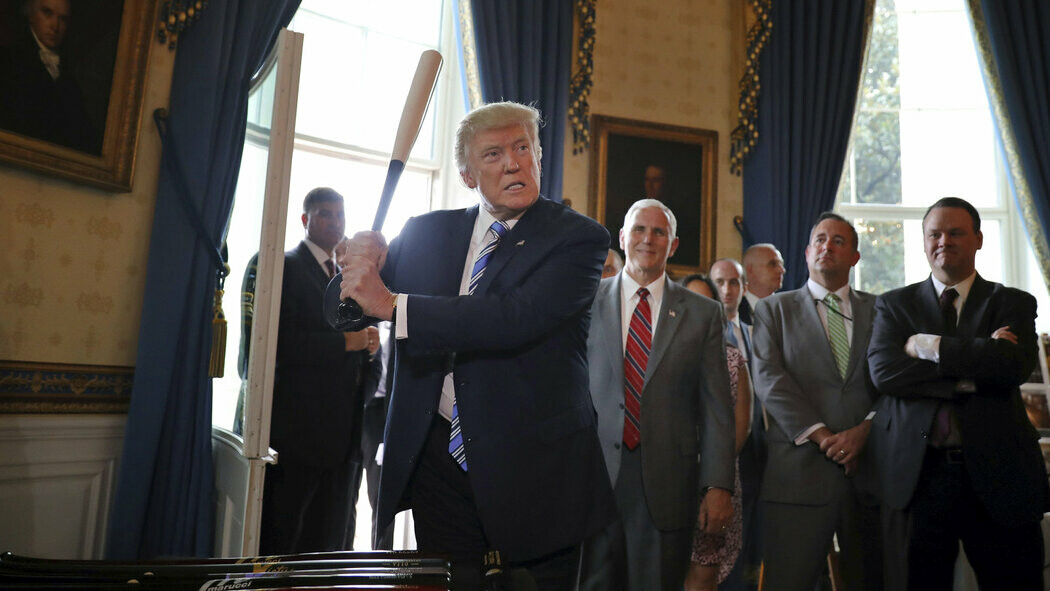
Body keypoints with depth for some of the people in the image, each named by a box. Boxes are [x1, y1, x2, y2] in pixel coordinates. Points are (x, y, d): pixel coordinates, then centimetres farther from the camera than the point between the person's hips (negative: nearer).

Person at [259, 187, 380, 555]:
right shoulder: (286, 266, -4)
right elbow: (279, 343, -16)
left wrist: (370, 344, -2)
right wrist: (345, 342, -17)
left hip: (343, 432, 7)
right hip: (298, 426, -6)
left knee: (331, 540, 12)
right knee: (282, 538, 4)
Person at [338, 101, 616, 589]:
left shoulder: (578, 238, -7)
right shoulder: (426, 233, 6)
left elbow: (517, 318, -24)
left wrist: (392, 304, -23)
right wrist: (363, 267, -13)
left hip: (534, 470, -3)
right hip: (438, 462, 3)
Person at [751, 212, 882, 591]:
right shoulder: (774, 309, 9)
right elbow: (768, 377, -4)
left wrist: (866, 428, -12)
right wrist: (820, 434, -12)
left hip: (871, 467, 2)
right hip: (799, 470, -2)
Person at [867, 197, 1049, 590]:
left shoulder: (1014, 304, 8)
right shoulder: (894, 304, 8)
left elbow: (1015, 366, -12)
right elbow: (883, 370, -10)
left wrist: (929, 345, -11)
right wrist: (972, 371, -13)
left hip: (997, 474, 1)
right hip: (916, 474, 0)